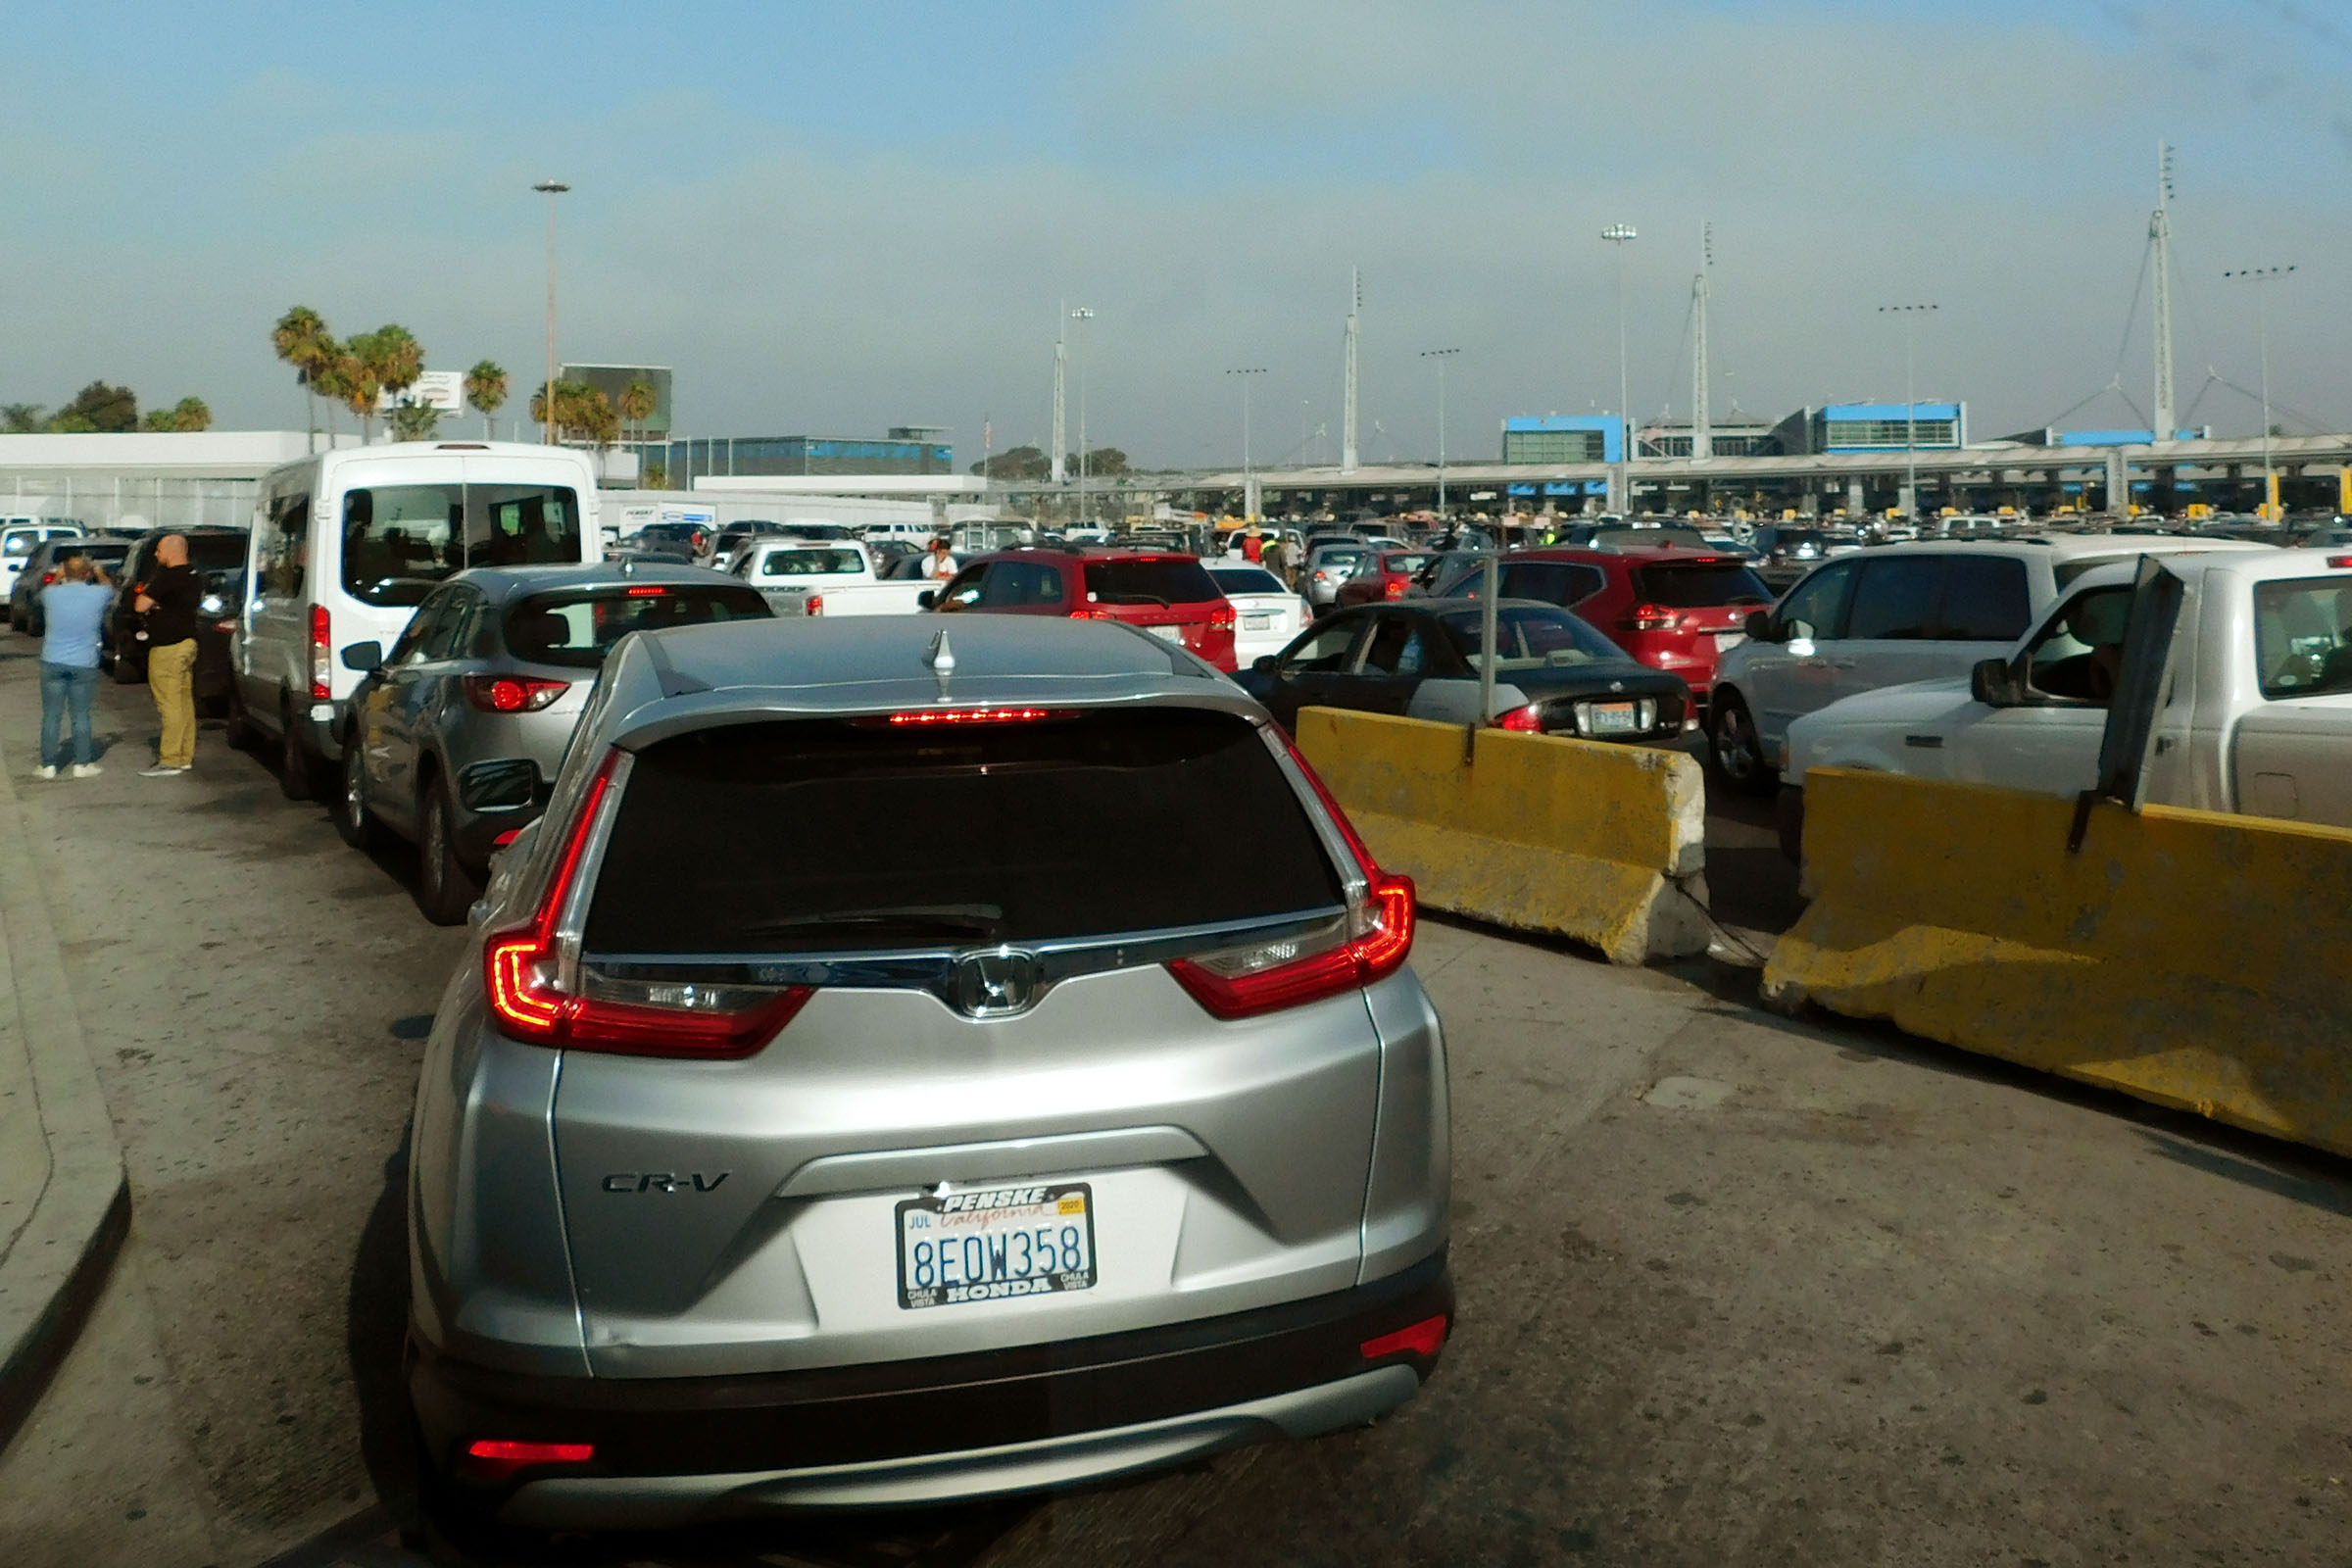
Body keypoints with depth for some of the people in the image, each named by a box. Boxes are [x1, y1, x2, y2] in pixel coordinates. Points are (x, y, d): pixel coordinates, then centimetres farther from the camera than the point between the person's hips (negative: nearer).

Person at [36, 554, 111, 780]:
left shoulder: (52, 594, -6)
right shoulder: (97, 594, -9)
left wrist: (58, 576, 35)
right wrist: (98, 574, 34)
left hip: (53, 662, 1)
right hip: (84, 664, -1)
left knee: (51, 715, 8)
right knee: (81, 715, 8)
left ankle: (49, 765, 11)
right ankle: (82, 764, 11)